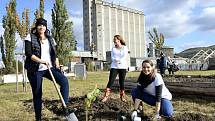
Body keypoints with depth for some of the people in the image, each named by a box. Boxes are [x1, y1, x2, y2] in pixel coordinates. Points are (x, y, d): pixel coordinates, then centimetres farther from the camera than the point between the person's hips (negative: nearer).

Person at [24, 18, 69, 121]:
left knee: (64, 80, -21)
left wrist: (57, 66, 0)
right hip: (35, 70, -3)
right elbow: (28, 54, -12)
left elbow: (54, 54, 12)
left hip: (49, 68, 3)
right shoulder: (30, 38, -2)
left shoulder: (50, 39, 11)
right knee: (37, 95, 4)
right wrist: (41, 61, -25)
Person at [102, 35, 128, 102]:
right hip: (114, 67, 2)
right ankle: (106, 96, -9)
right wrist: (117, 60, -16)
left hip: (122, 67, -1)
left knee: (122, 82, 3)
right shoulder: (113, 49, 14)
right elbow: (112, 58, 3)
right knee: (110, 81, -7)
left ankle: (122, 97, 14)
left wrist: (117, 60, -16)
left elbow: (124, 57, -7)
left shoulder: (125, 48, 6)